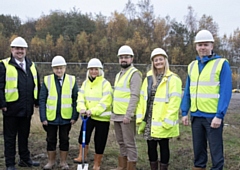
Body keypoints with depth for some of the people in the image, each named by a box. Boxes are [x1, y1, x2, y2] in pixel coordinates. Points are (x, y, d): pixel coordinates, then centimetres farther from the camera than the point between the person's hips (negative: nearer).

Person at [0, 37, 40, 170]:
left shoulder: (31, 65, 11)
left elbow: (37, 85, 16)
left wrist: (37, 101, 12)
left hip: (27, 109, 5)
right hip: (11, 109, -5)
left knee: (24, 135, 17)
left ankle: (25, 159, 30)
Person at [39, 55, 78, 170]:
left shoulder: (72, 80, -1)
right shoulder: (47, 80, -3)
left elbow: (76, 100, 0)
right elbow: (42, 100, -3)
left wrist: (75, 116, -6)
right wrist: (43, 118, -8)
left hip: (66, 117, 0)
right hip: (51, 117, 0)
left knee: (64, 140, 12)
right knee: (51, 140, 12)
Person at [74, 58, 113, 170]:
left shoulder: (105, 84, -10)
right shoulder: (85, 83, 8)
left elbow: (105, 102, -19)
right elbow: (81, 98, -1)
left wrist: (93, 111, -31)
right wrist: (82, 108, -22)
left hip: (102, 117, -4)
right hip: (88, 116, 4)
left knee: (99, 141, 5)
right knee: (83, 134, -18)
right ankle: (82, 157, 1)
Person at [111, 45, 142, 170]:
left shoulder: (134, 73, -10)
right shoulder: (118, 75, 18)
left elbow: (134, 96, -18)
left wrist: (128, 115, -23)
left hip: (126, 116, -9)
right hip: (117, 115, 9)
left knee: (129, 143, -3)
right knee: (121, 142, 15)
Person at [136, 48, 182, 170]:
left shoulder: (173, 79, -6)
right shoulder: (148, 78, 12)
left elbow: (174, 102, -12)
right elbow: (142, 99, 10)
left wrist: (168, 121, -18)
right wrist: (140, 119, 4)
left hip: (163, 122, -5)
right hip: (149, 120, 5)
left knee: (163, 146, 6)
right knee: (151, 147, 12)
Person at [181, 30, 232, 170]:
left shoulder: (222, 64, -6)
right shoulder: (192, 66, 11)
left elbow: (226, 92, -11)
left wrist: (219, 115, -17)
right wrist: (184, 112, 8)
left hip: (213, 116, -5)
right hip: (196, 116, 5)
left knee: (216, 150, 3)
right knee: (198, 149, 14)